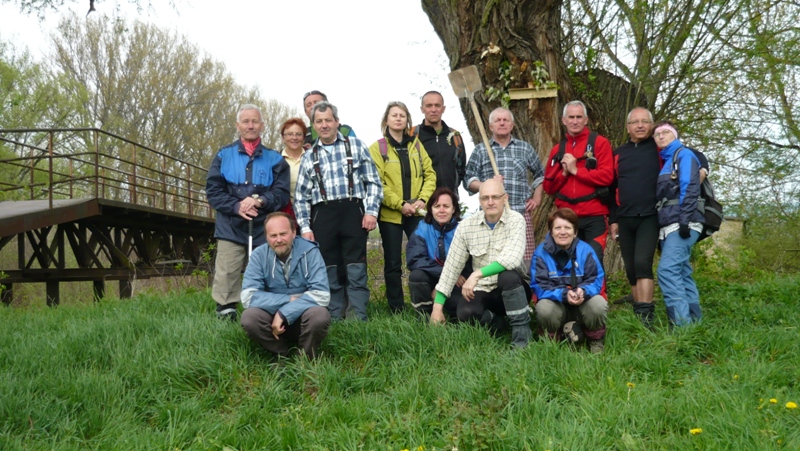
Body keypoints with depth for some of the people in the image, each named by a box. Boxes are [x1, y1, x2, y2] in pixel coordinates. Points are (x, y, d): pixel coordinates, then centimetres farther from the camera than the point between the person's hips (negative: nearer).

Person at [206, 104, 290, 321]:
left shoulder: (274, 159, 10)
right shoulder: (223, 155, 11)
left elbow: (282, 193, 2)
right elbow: (213, 190, 3)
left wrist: (260, 201, -17)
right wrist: (236, 206, -13)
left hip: (264, 230, 0)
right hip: (231, 229, 0)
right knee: (226, 278, -5)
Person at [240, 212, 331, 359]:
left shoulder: (309, 252, -12)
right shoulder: (259, 255, -7)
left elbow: (321, 295, -20)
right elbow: (248, 296, -15)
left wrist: (284, 313, -26)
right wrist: (290, 299, -19)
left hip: (302, 317, -1)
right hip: (272, 318, 2)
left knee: (319, 315, -34)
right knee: (249, 317, -29)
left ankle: (307, 358, -4)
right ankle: (284, 356, -4)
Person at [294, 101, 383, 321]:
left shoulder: (356, 146, 10)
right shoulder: (309, 157, 15)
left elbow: (373, 182, 6)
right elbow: (301, 196, 14)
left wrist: (371, 211, -6)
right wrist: (305, 227, 4)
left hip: (352, 211, -2)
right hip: (322, 215, 2)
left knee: (356, 270, -4)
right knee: (330, 270, 4)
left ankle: (360, 318, -1)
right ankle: (334, 318, 11)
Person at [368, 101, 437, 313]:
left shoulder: (416, 144, 11)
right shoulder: (377, 148, 0)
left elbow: (429, 174, 8)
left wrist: (423, 199, -8)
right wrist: (400, 204, -15)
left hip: (417, 213, 3)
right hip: (390, 214, -2)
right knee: (393, 263, 5)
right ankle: (396, 309, 14)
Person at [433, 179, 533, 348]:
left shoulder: (515, 220, -11)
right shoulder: (466, 226, -3)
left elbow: (512, 258, -28)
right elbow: (452, 266, -1)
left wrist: (477, 274, -35)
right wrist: (438, 306, -5)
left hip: (512, 289, -2)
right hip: (482, 290, 2)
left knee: (508, 275, -36)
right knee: (465, 313, -29)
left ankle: (522, 331, -18)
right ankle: (496, 320, 5)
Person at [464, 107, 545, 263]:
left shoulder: (525, 148, 15)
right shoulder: (480, 151, 11)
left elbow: (539, 175, 24)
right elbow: (468, 181, 6)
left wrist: (537, 198, 13)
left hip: (521, 214, 1)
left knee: (525, 261, -5)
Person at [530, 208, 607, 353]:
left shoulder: (585, 250, -8)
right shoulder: (541, 252, -12)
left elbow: (596, 280, -11)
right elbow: (539, 286, -17)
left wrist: (584, 291, -35)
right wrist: (563, 294, -35)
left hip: (582, 305, 2)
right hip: (556, 304, -1)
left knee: (598, 303, -31)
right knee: (543, 308, -35)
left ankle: (596, 341, 0)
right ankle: (550, 340, -2)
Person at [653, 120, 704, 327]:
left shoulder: (684, 155, 0)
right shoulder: (664, 161, 23)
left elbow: (690, 189, -13)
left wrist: (685, 219, -23)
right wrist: (661, 229, 17)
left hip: (681, 225, -9)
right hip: (668, 226, 9)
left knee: (667, 270, -19)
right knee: (682, 273, 8)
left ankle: (682, 324, -21)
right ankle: (694, 321, 12)